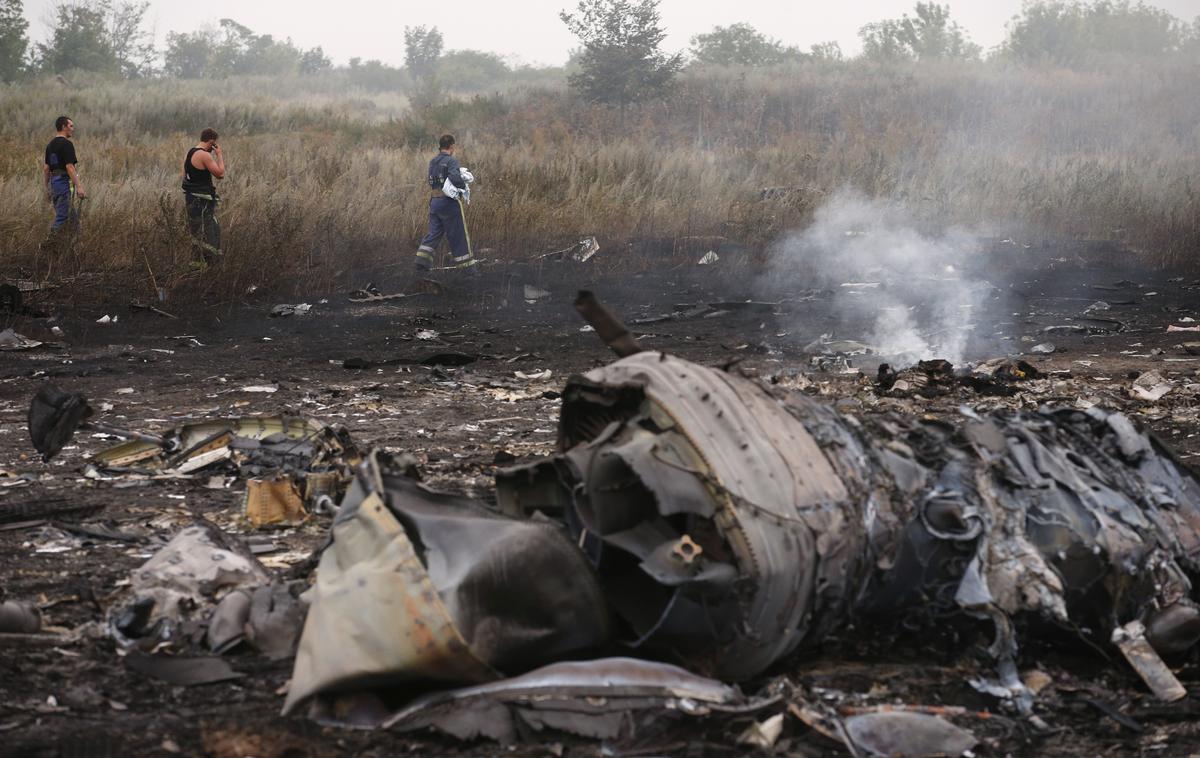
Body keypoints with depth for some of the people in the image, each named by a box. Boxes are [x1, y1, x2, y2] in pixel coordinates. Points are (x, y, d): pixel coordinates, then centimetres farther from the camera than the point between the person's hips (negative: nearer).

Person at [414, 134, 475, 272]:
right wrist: (464, 187, -8)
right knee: (458, 234, 4)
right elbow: (455, 178, -28)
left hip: (434, 202, 7)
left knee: (434, 232, 11)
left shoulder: (433, 162, 11)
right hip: (449, 202, -7)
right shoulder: (451, 161, -13)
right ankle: (464, 262, 11)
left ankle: (422, 258, -2)